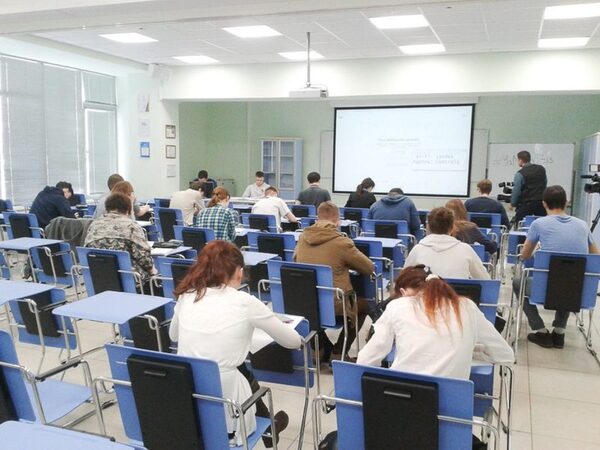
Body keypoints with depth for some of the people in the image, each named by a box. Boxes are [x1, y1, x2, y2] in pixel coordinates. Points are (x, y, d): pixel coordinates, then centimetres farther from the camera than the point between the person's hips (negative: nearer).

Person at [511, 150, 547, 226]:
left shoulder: (520, 174, -12)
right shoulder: (541, 169, 7)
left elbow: (516, 191, -11)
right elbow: (545, 183, 17)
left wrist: (513, 204, 2)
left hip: (526, 204, -5)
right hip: (541, 202, 5)